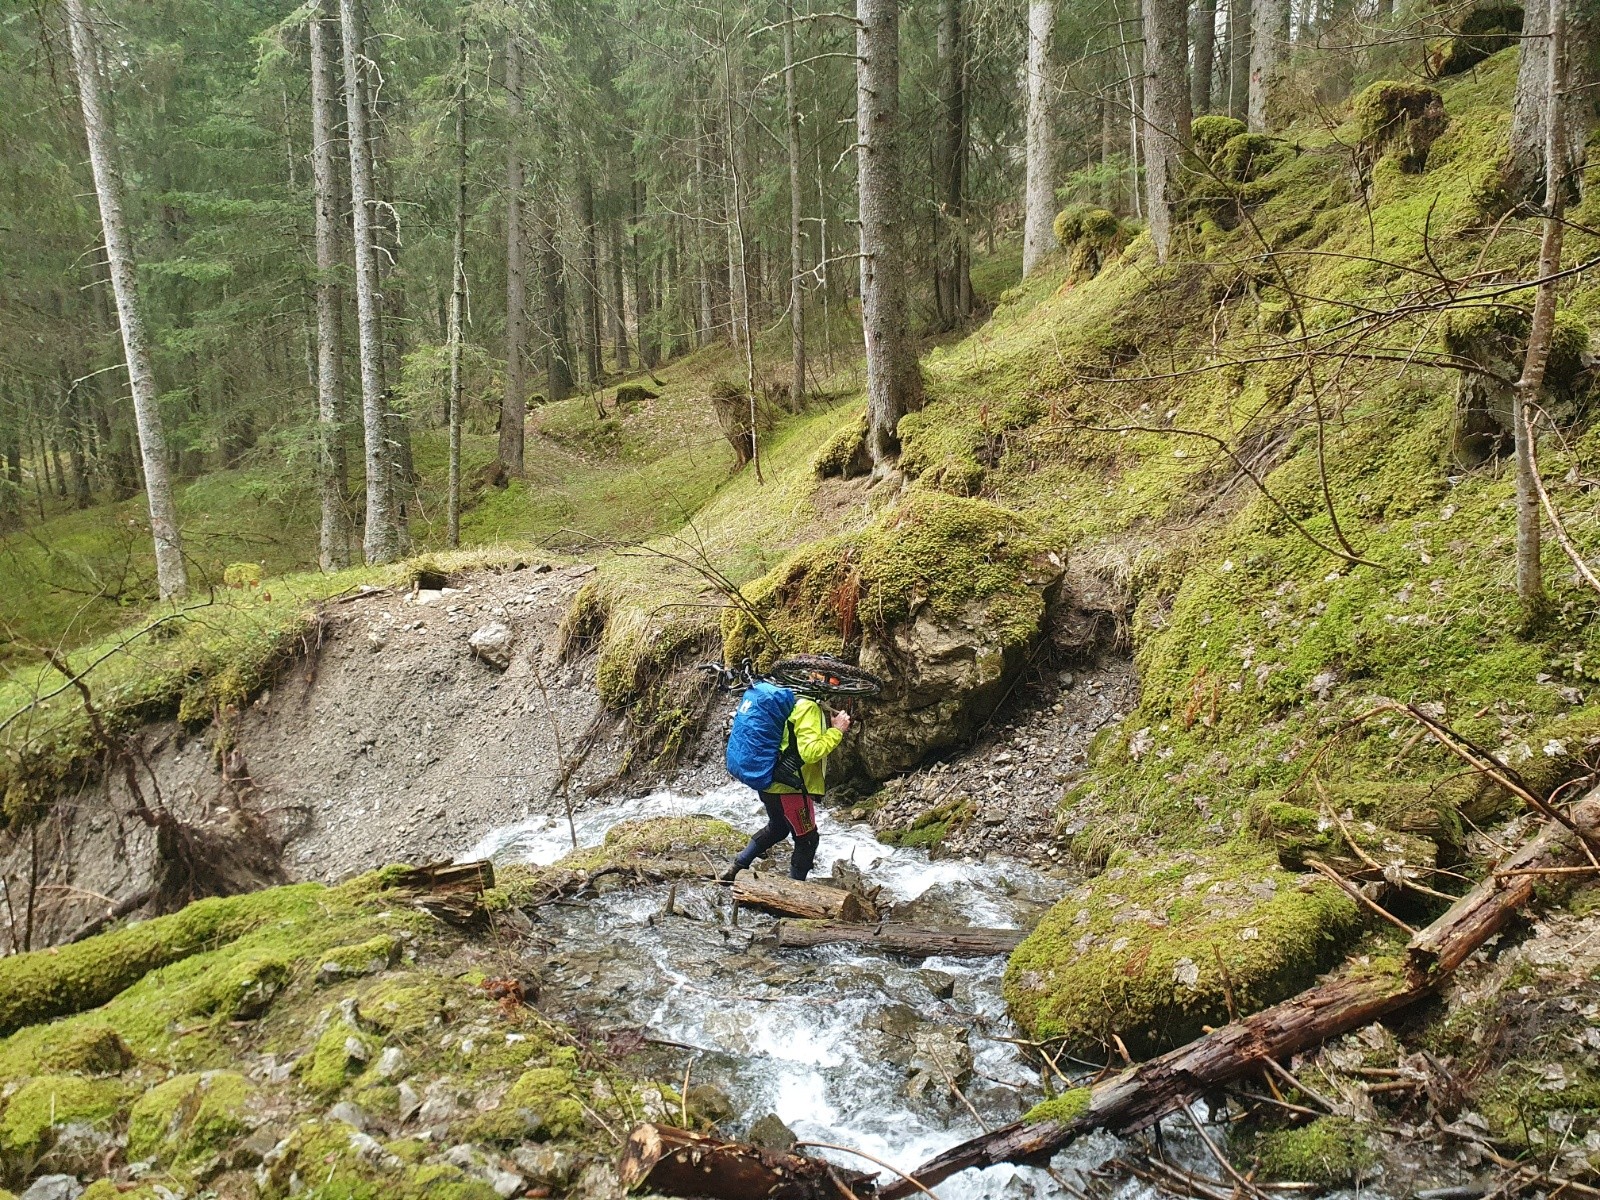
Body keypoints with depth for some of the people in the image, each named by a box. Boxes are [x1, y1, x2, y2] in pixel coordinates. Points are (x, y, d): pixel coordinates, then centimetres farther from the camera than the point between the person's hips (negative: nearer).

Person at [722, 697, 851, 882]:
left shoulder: (794, 702, 10)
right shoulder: (808, 708, -19)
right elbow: (810, 752, -26)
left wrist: (832, 726, 12)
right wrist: (836, 731, -17)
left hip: (772, 784, 10)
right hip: (790, 789, -10)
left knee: (777, 828, 30)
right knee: (807, 839, 7)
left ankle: (736, 869, 32)